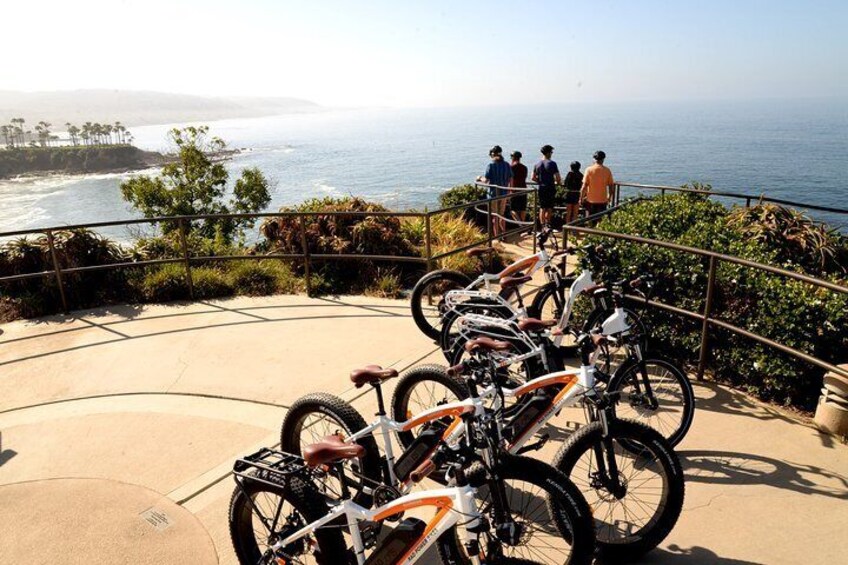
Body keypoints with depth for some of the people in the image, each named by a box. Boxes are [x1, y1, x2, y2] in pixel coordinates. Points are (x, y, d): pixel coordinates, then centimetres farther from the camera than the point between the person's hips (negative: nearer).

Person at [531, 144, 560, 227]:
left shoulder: (537, 164, 3)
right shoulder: (552, 163, -10)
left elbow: (533, 178, 5)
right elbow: (558, 178, -11)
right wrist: (558, 182, 10)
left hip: (541, 188, 3)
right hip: (550, 188, -3)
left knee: (542, 208, 6)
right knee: (549, 208, 10)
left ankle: (542, 226, 4)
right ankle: (547, 223, 14)